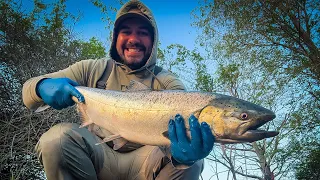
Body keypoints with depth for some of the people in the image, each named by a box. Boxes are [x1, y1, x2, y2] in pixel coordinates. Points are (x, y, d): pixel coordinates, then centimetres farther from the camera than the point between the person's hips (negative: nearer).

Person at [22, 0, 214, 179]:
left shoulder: (168, 83, 0)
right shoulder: (93, 70, 3)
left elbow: (187, 124, -17)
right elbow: (29, 89, 2)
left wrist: (185, 150, -43)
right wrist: (43, 86, -25)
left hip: (143, 163, -1)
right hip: (97, 158, 2)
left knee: (190, 160, -30)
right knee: (58, 137, -27)